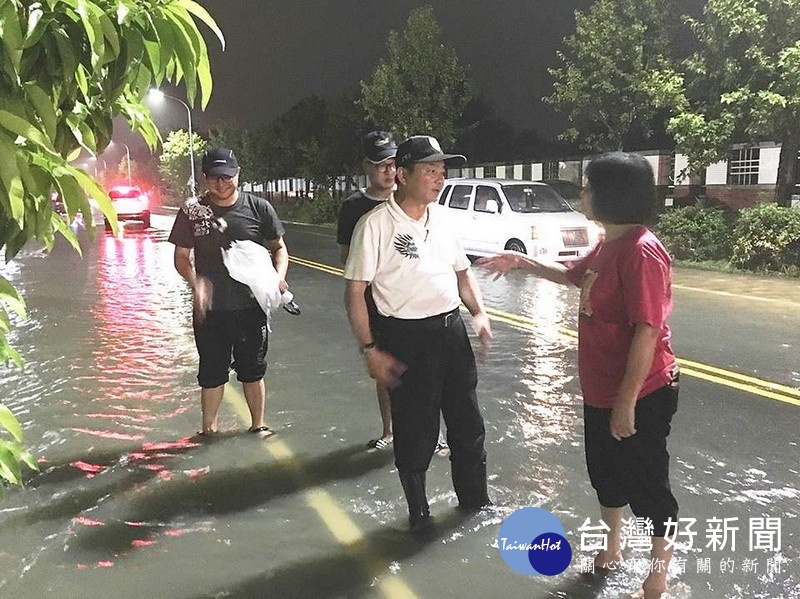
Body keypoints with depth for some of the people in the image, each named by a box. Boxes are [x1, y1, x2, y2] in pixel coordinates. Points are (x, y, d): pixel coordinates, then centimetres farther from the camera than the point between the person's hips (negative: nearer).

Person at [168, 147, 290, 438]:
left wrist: (279, 275, -14)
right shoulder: (192, 211, -2)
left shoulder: (259, 208, -4)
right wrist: (196, 283, -16)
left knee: (253, 370, 14)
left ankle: (258, 425, 32)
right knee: (211, 373, 13)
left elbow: (279, 247, 6)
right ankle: (208, 428, 32)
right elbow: (181, 257, 3)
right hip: (209, 309, 0)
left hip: (251, 307, 0)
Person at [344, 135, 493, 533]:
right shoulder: (376, 224, -11)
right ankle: (418, 512, 29)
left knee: (468, 424, 17)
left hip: (452, 331, 6)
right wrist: (370, 350, -14)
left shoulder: (440, 218, 8)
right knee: (415, 432, 7)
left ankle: (475, 499, 39)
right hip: (406, 338, -6)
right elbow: (355, 291, -11)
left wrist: (478, 313, 5)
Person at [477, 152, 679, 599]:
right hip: (601, 390, 10)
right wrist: (521, 262, 19)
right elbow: (572, 276, 26)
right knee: (606, 473, 24)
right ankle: (613, 550, 46)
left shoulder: (642, 251, -24)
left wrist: (627, 400, -24)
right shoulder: (609, 245, 6)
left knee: (648, 486, 8)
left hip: (641, 396, -10)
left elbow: (648, 331, -26)